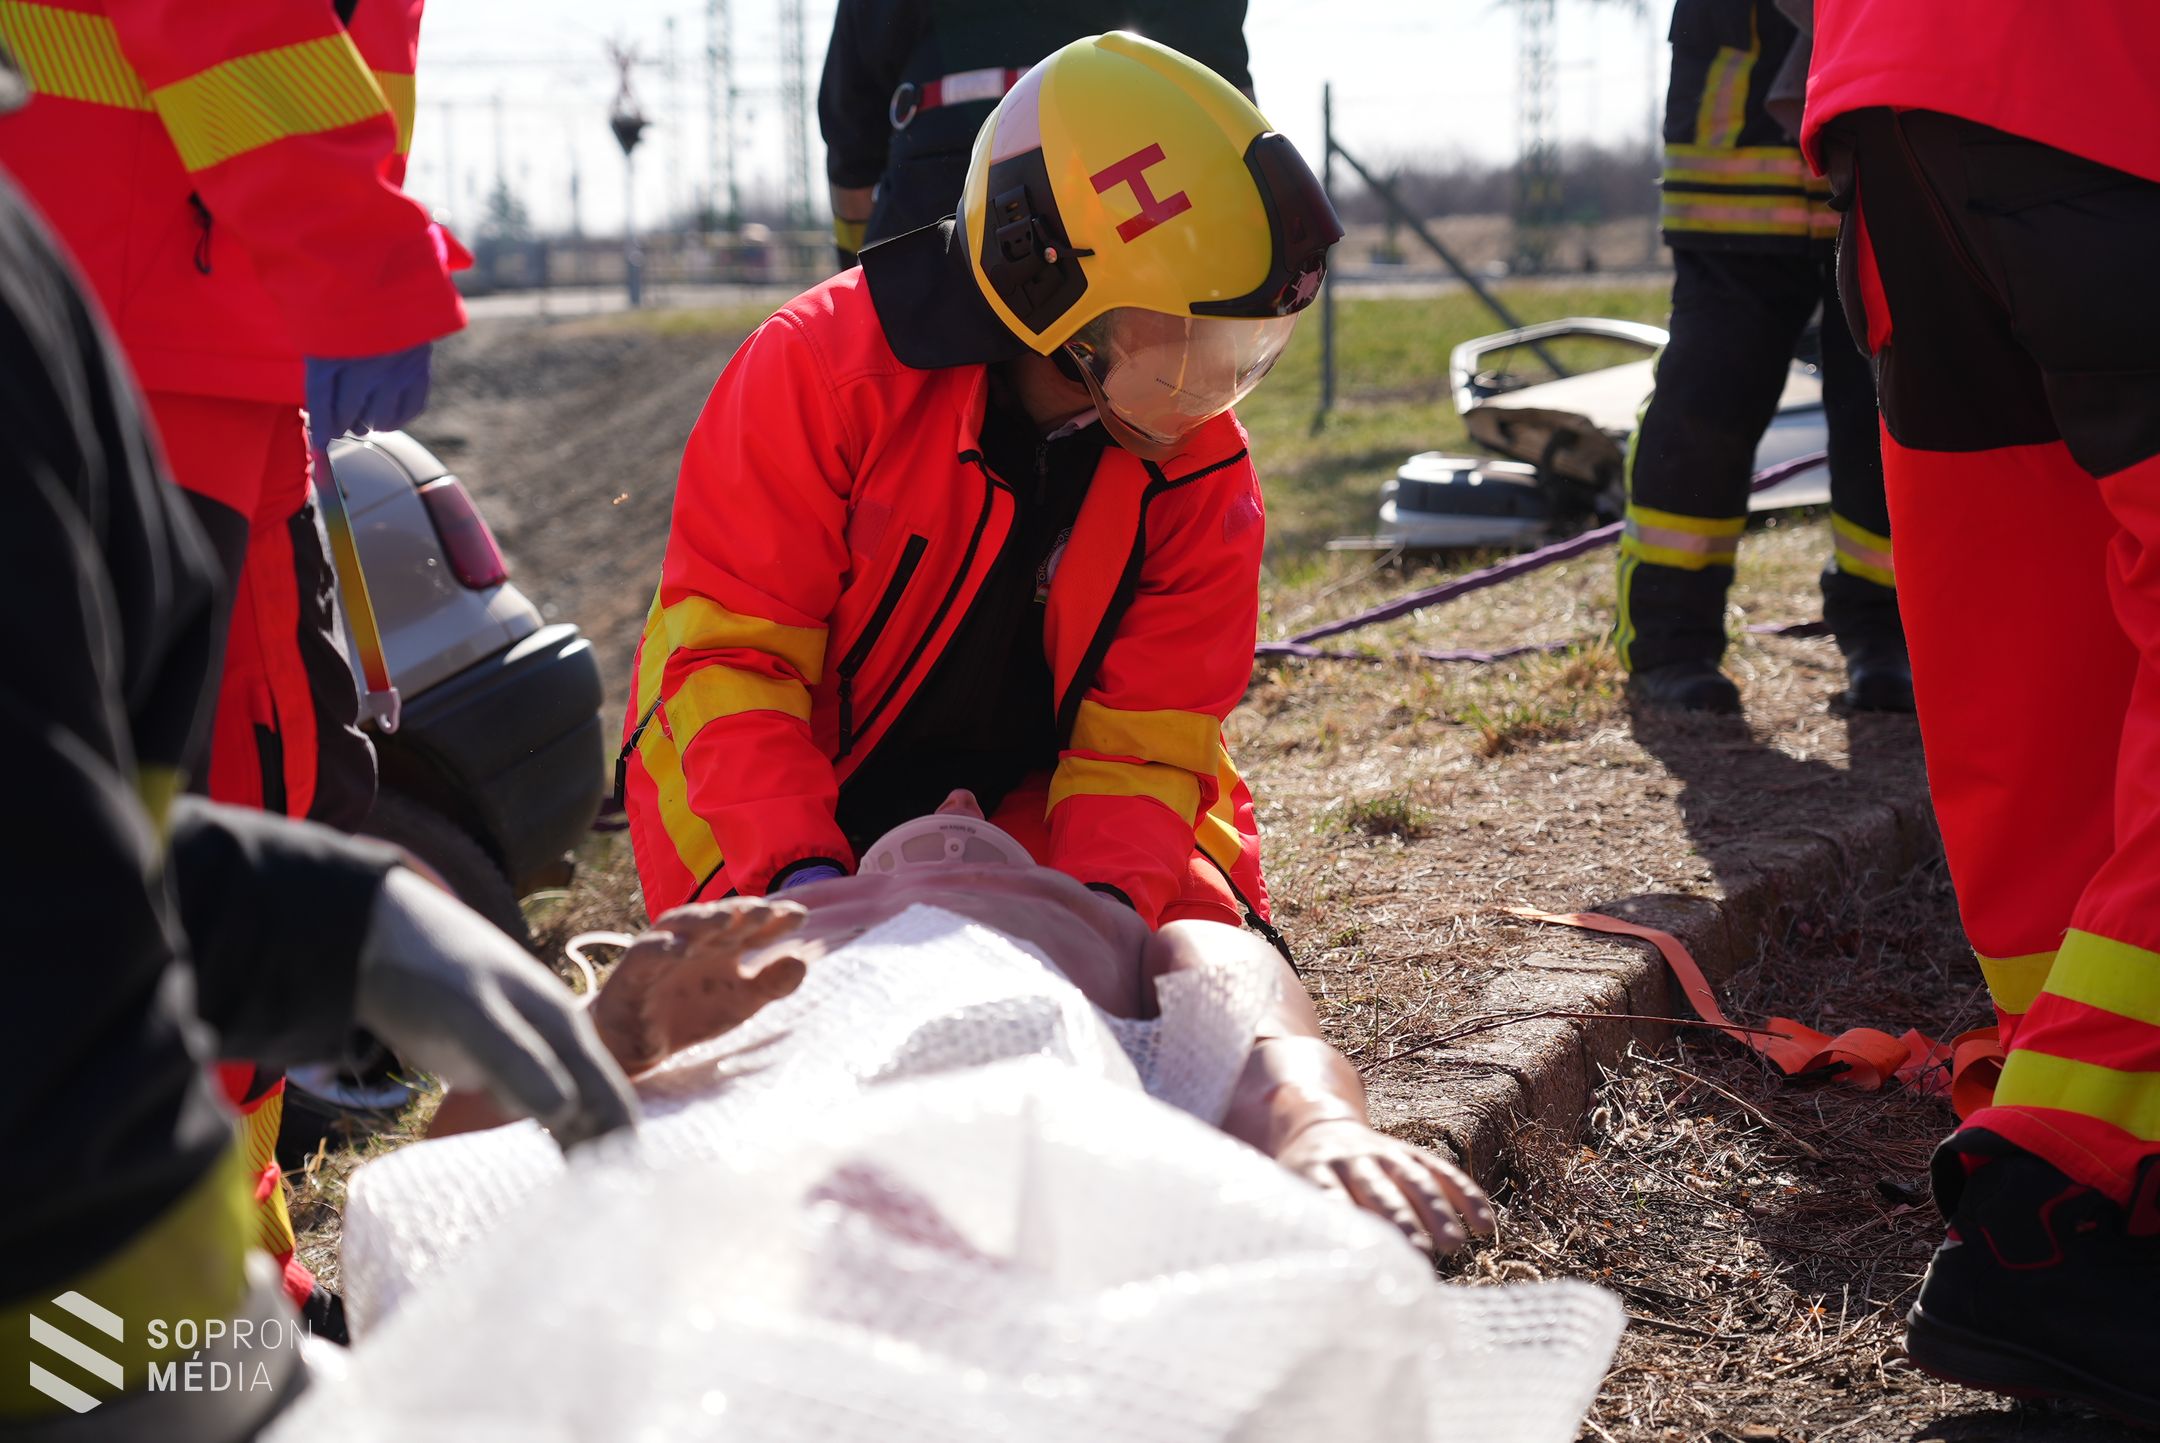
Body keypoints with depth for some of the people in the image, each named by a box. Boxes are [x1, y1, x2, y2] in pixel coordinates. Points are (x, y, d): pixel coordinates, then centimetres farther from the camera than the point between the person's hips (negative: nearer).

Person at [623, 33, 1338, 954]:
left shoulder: (1202, 474, -11)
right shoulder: (822, 370, -23)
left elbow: (1146, 736, -11)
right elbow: (725, 652, -22)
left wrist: (1102, 898, -33)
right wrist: (801, 872, -36)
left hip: (1018, 802, 3)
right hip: (802, 805, -2)